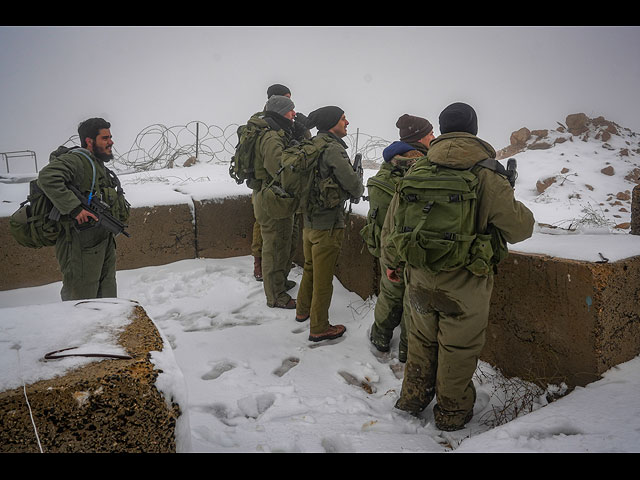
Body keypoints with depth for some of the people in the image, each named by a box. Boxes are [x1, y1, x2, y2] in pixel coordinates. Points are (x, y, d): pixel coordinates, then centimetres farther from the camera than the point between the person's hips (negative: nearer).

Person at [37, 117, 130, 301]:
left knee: (107, 301, 17)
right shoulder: (75, 160, -12)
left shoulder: (98, 166, 19)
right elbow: (47, 178, -30)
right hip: (81, 247, -10)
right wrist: (74, 208, -32)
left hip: (104, 243, 10)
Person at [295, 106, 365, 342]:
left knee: (310, 267, 25)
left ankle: (303, 310, 41)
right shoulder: (333, 148, -18)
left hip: (308, 218, 9)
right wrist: (359, 187, 4)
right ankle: (319, 328, 13)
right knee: (323, 277, 2)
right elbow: (352, 184, -19)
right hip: (328, 223, -9)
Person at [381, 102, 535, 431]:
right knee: (458, 348, 13)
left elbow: (392, 222, 4)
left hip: (419, 278, 4)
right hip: (465, 283, -3)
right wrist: (511, 201, 13)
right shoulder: (486, 175, -12)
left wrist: (391, 262, 19)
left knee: (421, 339, 23)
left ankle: (413, 398, 37)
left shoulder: (416, 170, -2)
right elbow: (519, 228, -9)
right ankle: (452, 413, 28)